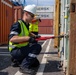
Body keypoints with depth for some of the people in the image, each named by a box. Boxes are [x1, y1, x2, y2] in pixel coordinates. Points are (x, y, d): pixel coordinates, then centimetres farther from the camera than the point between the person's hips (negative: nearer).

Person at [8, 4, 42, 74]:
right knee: (37, 47, -25)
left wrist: (34, 36, 11)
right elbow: (12, 39, -35)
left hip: (22, 49, 9)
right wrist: (27, 38, -38)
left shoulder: (27, 24, 7)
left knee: (36, 63, 20)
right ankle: (24, 66, -20)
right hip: (15, 51, -9)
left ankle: (18, 61, 24)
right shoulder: (17, 24, -20)